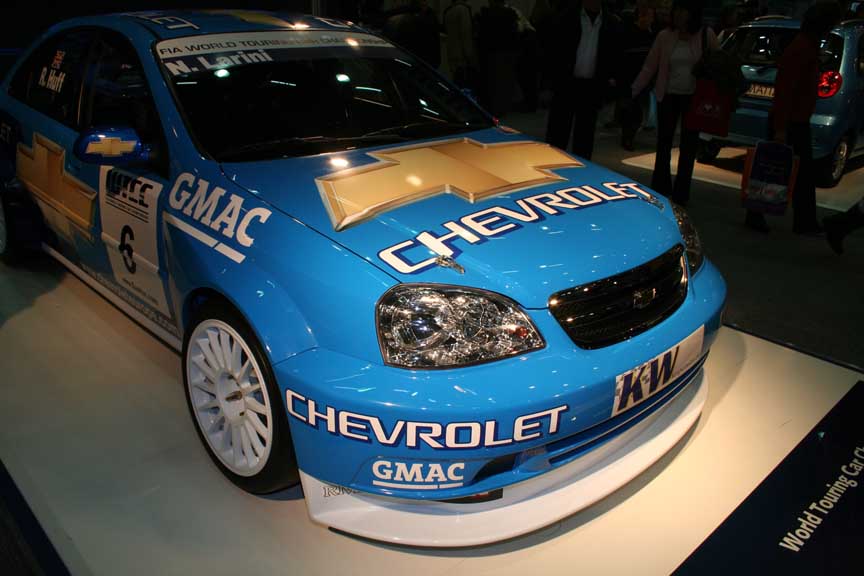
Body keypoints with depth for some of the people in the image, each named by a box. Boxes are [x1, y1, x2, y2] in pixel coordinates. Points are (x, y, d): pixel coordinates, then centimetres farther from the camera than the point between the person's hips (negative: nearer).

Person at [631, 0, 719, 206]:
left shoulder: (706, 35, -4)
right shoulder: (665, 36, -2)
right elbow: (649, 68, -1)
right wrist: (633, 90, -9)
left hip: (694, 97, -1)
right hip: (668, 95, 1)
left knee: (688, 146, 5)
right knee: (664, 143, 7)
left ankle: (680, 194, 14)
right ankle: (660, 189, 18)